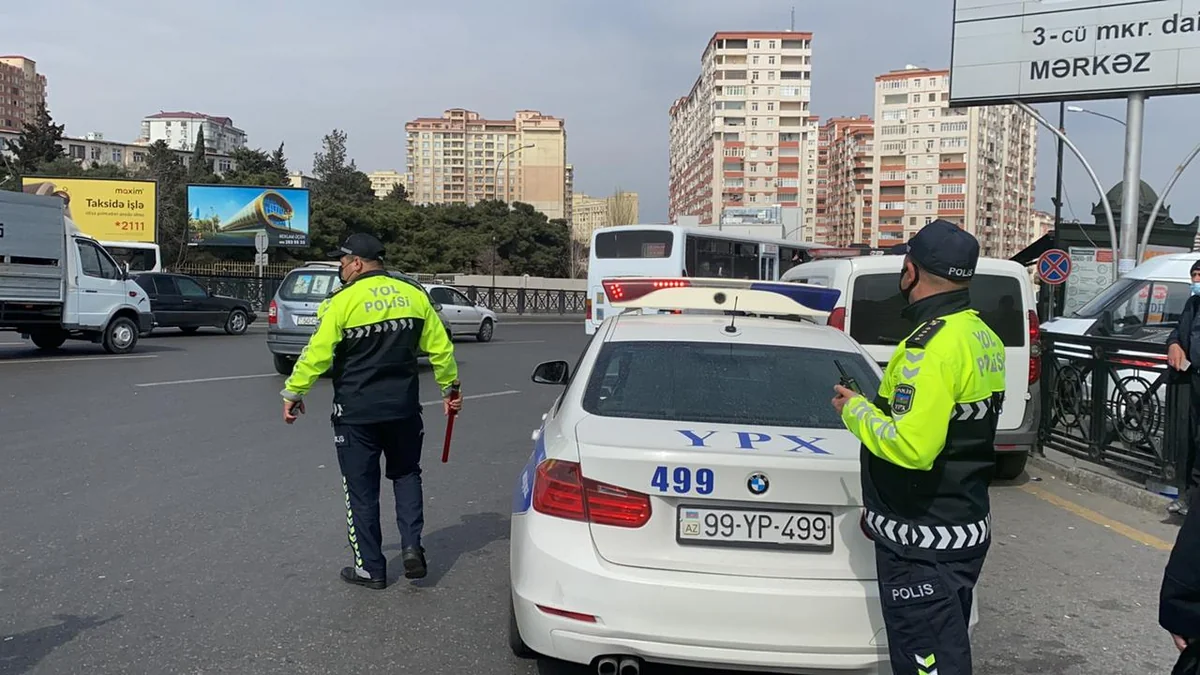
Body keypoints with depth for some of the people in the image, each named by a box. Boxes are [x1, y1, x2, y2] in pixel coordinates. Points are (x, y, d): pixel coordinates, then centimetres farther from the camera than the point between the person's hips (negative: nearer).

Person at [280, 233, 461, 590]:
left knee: (362, 489, 8)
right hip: (404, 409, 4)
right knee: (406, 475, 21)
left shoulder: (342, 301, -11)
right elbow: (440, 347, 6)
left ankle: (370, 568, 14)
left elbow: (317, 353, -12)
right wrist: (450, 387, 18)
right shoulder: (414, 295, 2)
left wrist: (293, 393, 1)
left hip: (356, 413, -3)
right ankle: (412, 546, 7)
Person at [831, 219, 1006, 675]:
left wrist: (855, 410, -14)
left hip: (924, 543, -10)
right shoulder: (984, 338, 9)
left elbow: (911, 446, -30)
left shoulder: (932, 344, -23)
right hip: (966, 525, 10)